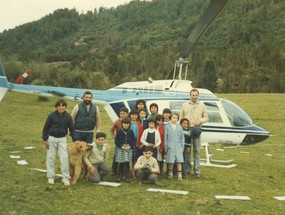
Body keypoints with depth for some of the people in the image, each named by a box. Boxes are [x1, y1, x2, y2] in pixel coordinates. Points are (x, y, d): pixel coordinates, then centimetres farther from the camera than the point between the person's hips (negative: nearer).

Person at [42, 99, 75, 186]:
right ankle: (51, 177, 19)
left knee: (64, 157, -5)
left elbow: (72, 129, 5)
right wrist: (45, 139, -5)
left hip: (62, 139, 1)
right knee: (51, 157, 6)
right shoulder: (52, 115, -7)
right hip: (52, 138, -1)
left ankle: (66, 177, 4)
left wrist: (74, 140, 2)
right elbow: (45, 128, -1)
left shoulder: (68, 116, -2)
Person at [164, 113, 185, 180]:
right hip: (170, 147, -1)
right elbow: (165, 137, 2)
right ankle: (170, 173, 20)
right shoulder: (167, 127, 0)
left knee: (179, 161, -1)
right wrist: (165, 147, 1)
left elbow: (182, 137, 10)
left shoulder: (179, 127, 5)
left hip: (178, 147, 2)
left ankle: (180, 175, 5)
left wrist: (182, 146, 7)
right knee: (170, 161, 2)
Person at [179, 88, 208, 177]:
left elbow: (206, 117, 11)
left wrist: (200, 121, -8)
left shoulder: (202, 105, 11)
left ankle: (197, 171, 5)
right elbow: (181, 117, 10)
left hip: (197, 129, 0)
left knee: (197, 150, 1)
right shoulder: (185, 105, 10)